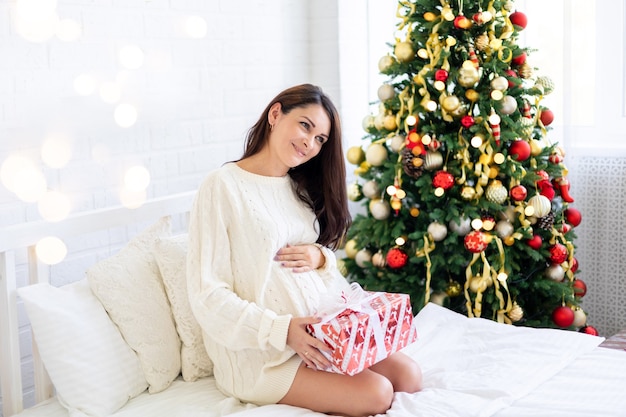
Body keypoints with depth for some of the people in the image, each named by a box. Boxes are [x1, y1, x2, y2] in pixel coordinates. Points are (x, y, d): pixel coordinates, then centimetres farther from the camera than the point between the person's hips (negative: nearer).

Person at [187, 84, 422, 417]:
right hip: (260, 354, -7)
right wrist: (282, 330, -24)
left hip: (320, 332, 8)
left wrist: (320, 258, -6)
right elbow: (207, 295, -15)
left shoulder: (301, 187, 14)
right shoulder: (223, 186, -11)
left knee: (408, 377, -10)